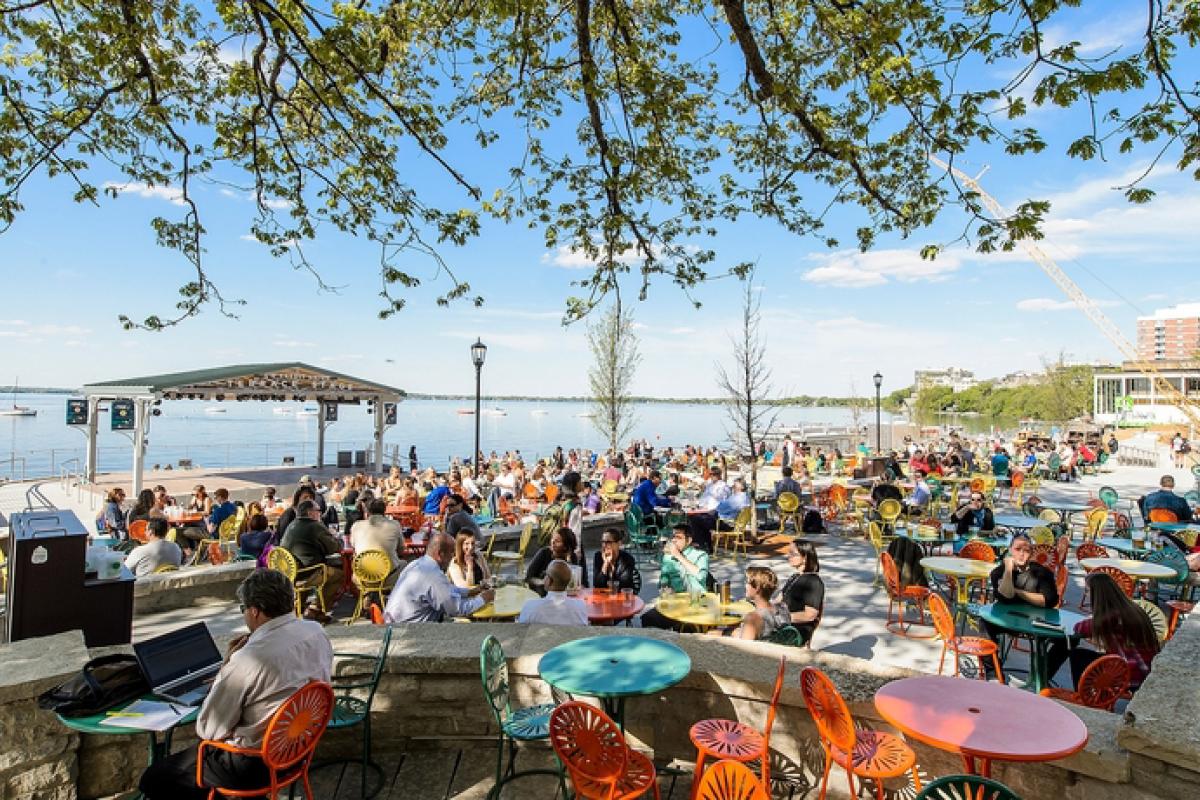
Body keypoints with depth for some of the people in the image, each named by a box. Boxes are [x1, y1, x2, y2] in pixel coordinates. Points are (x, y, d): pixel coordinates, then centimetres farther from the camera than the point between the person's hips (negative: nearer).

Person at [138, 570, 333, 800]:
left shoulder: (248, 659, -29)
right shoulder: (318, 633, -9)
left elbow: (207, 730, -15)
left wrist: (226, 664, -11)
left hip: (255, 765, -8)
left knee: (152, 780, 8)